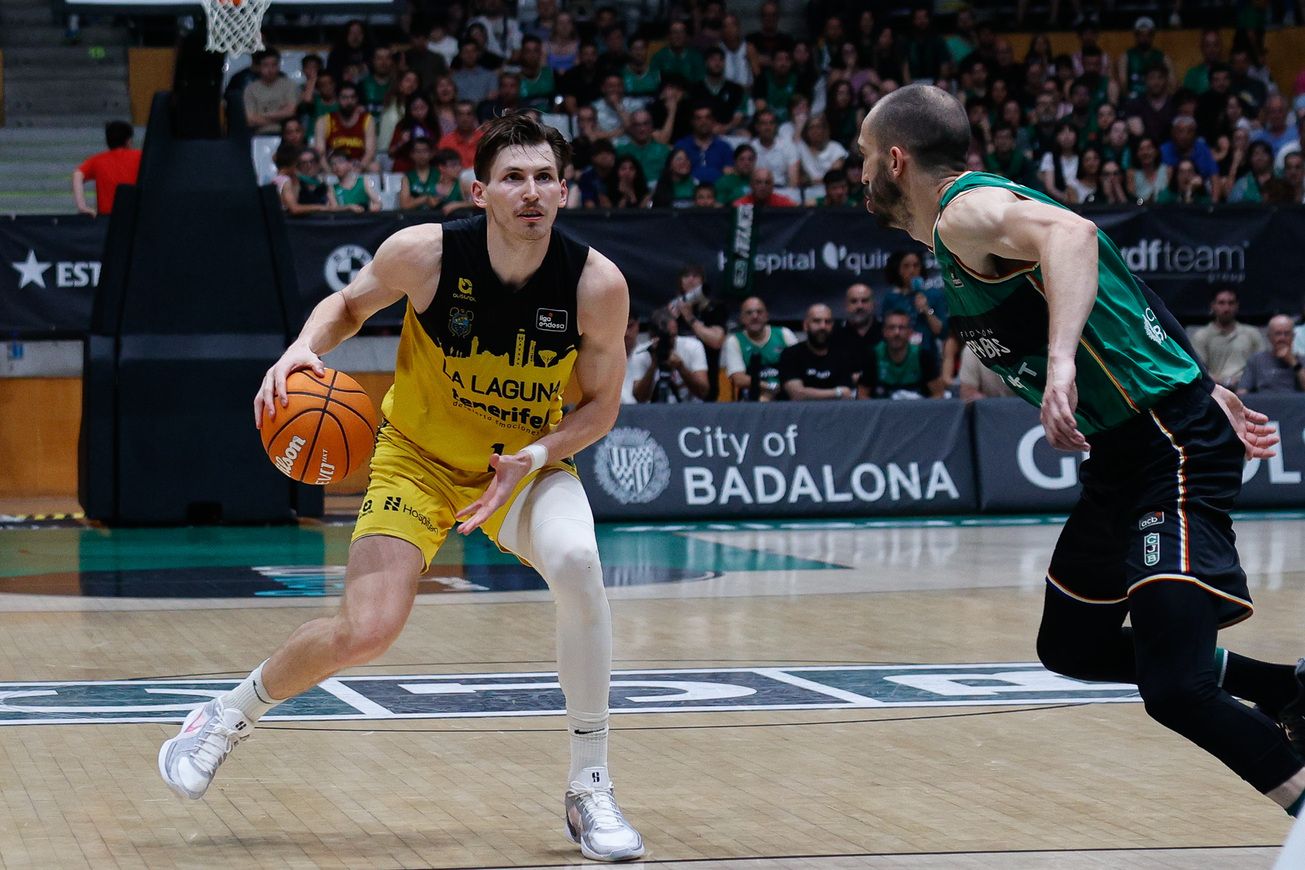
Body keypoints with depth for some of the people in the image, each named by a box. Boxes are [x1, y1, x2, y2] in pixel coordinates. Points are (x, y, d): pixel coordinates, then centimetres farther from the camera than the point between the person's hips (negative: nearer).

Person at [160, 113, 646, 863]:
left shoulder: (597, 285, -22)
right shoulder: (425, 253, -23)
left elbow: (600, 406, -9)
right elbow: (350, 304, -1)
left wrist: (534, 455, -27)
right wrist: (305, 348, -22)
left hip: (531, 463, 1)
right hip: (419, 457, 0)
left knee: (577, 564, -30)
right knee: (366, 631, -14)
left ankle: (591, 790, -17)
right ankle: (230, 716, 18)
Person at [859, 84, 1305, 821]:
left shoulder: (968, 208, -13)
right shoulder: (961, 237, 17)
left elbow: (1070, 232, -35)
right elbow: (1112, 300, 24)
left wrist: (1060, 360, -47)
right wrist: (1204, 389, 28)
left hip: (1172, 447, -11)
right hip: (1121, 455, 11)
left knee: (1173, 690, -20)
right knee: (1072, 648, 23)